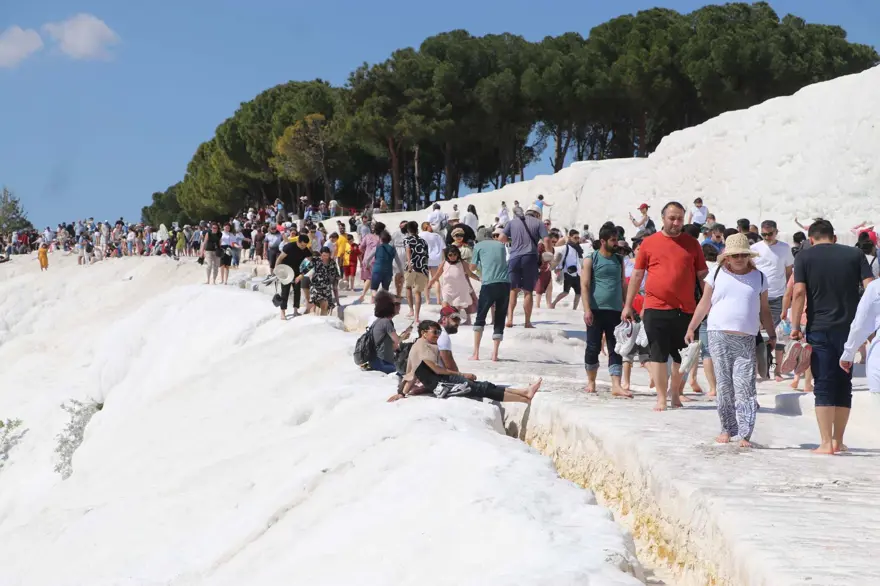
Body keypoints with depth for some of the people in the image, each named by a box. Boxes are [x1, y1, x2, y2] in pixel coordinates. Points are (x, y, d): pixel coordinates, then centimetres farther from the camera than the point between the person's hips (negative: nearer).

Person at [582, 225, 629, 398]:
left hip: (615, 311, 4)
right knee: (593, 347, 2)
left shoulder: (619, 260, 14)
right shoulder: (591, 260, 0)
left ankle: (616, 386, -7)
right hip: (596, 310, -4)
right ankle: (591, 382, 17)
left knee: (616, 349, -3)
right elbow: (584, 285, -6)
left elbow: (623, 285, 17)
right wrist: (587, 309, -15)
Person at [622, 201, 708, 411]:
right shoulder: (649, 243, 5)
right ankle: (661, 398, 6)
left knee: (683, 356, 7)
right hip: (656, 309, -2)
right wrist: (628, 305, 6)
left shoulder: (691, 244, 9)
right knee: (658, 355, 0)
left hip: (686, 309, 2)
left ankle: (675, 392, 25)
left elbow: (703, 275, 13)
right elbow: (636, 275, 8)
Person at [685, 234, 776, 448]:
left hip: (746, 340, -1)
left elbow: (764, 310, 14)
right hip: (719, 337, 1)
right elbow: (705, 304, 12)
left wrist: (772, 335, 12)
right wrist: (691, 328, 9)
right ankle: (727, 430, 13)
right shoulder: (717, 275, 8)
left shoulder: (759, 278, 10)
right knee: (724, 386, 4)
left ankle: (745, 434, -8)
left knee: (745, 387, -8)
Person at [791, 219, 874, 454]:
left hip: (819, 329, -2)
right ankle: (838, 441, 15)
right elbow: (870, 287, -2)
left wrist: (795, 326, -6)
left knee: (823, 386, 0)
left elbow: (799, 292, -10)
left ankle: (826, 443, -5)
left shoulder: (804, 256, 1)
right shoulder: (855, 254, 6)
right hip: (850, 329, 2)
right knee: (843, 384, 12)